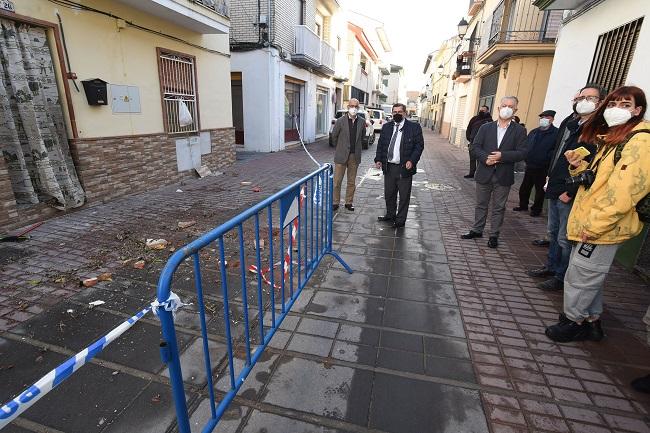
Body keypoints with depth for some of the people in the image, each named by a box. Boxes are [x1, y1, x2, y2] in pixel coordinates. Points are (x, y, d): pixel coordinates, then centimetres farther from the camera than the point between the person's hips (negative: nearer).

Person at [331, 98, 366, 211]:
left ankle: (349, 202, 21)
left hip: (355, 156, 2)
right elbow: (334, 136, 6)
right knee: (337, 181, 1)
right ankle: (335, 202, 13)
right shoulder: (340, 121, -4)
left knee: (352, 182, 9)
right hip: (341, 155, -2)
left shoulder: (362, 122, 3)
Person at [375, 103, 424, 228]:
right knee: (389, 194, 15)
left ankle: (400, 220, 16)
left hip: (404, 168, -4)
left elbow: (419, 145, -4)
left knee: (404, 196, 3)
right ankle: (390, 215, 34)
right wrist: (378, 159, 1)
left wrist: (412, 160, -15)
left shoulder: (414, 127, -2)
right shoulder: (386, 127, 10)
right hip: (388, 167, 4)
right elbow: (380, 144, 13)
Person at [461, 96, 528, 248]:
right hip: (484, 173, 2)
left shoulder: (519, 130, 0)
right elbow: (475, 147, -2)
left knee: (499, 207, 8)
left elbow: (522, 153, -7)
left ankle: (494, 235, 19)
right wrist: (485, 158, -18)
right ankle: (477, 230, 27)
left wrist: (502, 156, -20)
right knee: (481, 204, 13)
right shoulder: (486, 127, 5)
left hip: (504, 176, -1)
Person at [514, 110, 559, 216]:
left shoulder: (556, 133, -8)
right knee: (524, 188, 13)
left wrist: (546, 159, -20)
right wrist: (527, 158, 4)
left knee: (540, 190, 7)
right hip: (529, 166, 6)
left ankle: (536, 209, 20)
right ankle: (523, 205, 29)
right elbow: (526, 146, 17)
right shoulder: (534, 132, 11)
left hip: (543, 169, -5)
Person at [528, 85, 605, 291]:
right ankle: (551, 267, 35)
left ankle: (561, 277, 18)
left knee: (564, 238, 2)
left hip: (570, 194, -8)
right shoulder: (569, 123, 11)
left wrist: (570, 192, -19)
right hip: (555, 189, 8)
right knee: (553, 233, 19)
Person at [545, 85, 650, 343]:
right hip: (592, 223, 9)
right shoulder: (613, 139, 17)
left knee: (579, 276, 1)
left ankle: (573, 321, 18)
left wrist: (594, 225, -22)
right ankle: (592, 322, 31)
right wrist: (579, 165, 2)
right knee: (589, 276, 17)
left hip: (604, 227, -9)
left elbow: (623, 191, -21)